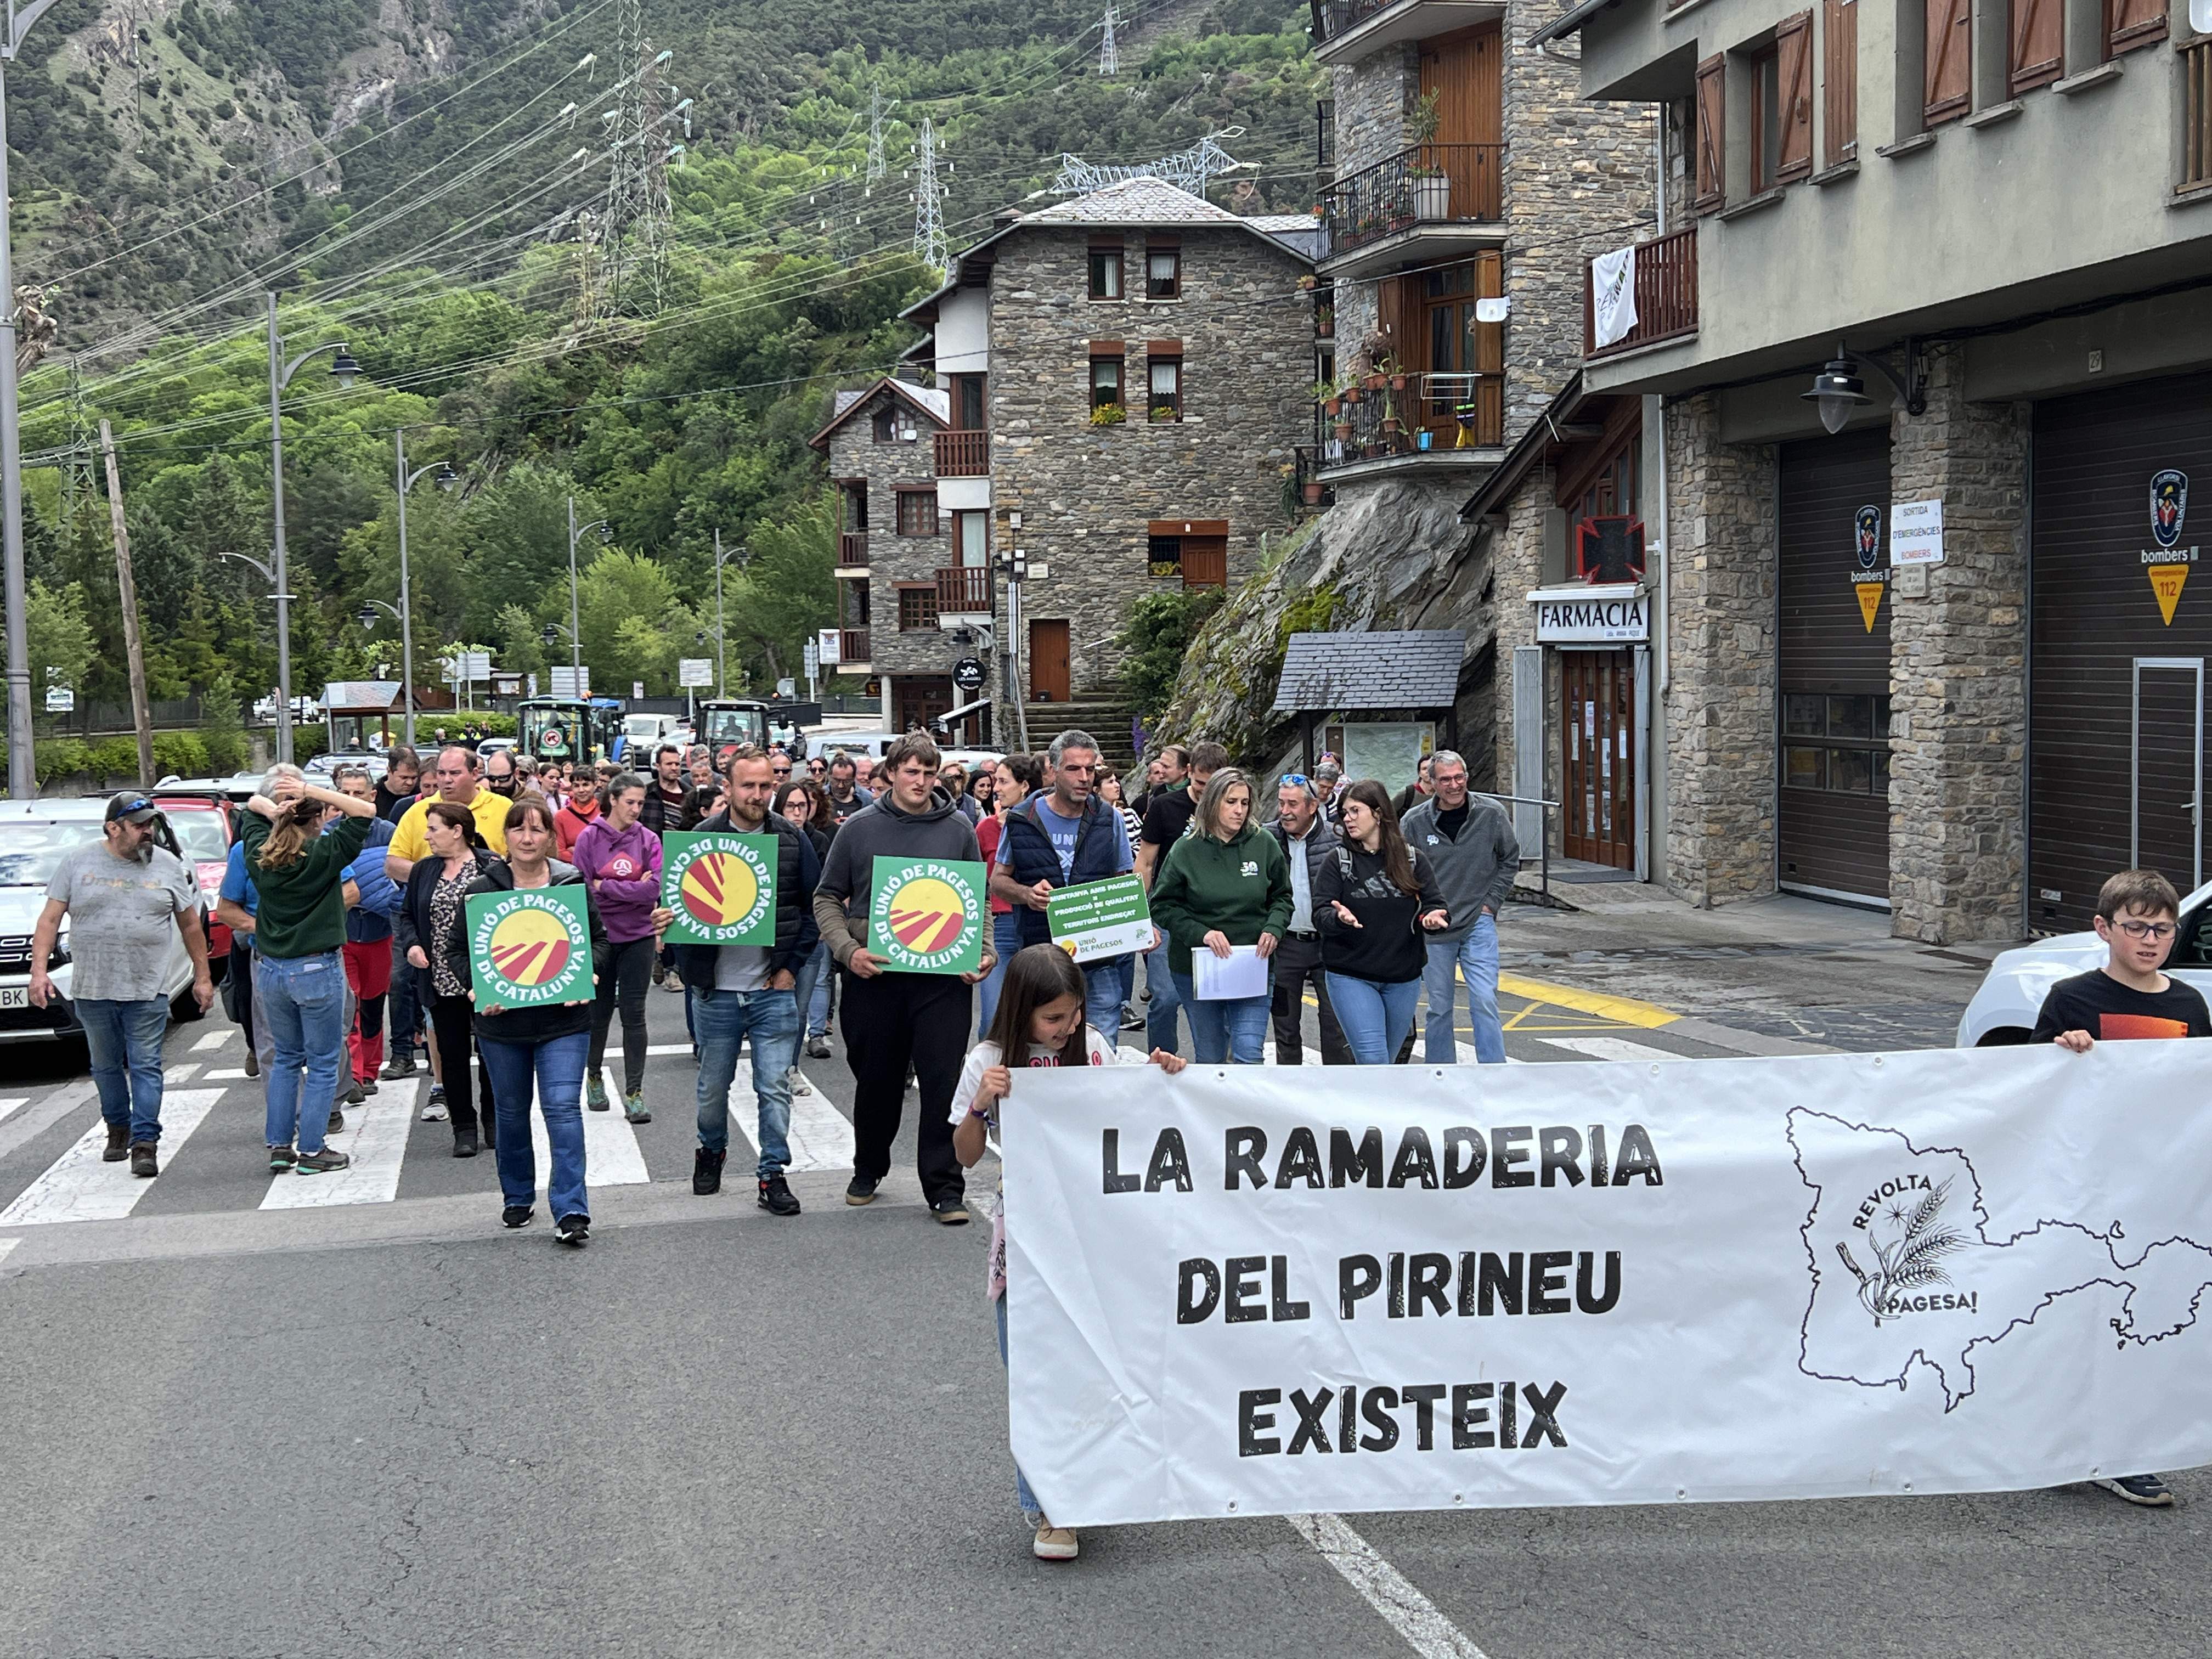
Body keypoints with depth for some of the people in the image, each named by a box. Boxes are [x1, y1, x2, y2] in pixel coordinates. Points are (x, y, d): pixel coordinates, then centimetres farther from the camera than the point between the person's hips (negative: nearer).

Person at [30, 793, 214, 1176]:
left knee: (146, 1068, -6)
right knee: (106, 1068, 13)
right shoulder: (77, 862, 2)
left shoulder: (168, 865, 4)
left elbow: (191, 925, 11)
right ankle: (118, 1130, 30)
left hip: (146, 990, -1)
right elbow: (50, 919, 3)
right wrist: (39, 970, -7)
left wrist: (202, 977, 10)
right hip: (91, 989, 1)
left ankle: (145, 1144, -7)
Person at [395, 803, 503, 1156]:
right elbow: (406, 914, 17)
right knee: (452, 1054, 6)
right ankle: (464, 1128, 15)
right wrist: (412, 944, -3)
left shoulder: (491, 868, -6)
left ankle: (494, 1122, 22)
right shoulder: (423, 871, 9)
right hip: (442, 980, 4)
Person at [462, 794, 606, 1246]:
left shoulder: (574, 885, 0)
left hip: (564, 1019, -2)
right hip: (501, 1021, 2)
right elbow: (457, 948, 5)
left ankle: (571, 1210, -11)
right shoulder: (482, 890, -1)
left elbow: (599, 939, 8)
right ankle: (516, 1197, 32)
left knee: (563, 1108, -11)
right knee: (510, 1111, 15)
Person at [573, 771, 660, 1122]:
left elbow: (654, 890, -12)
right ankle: (594, 1077, 33)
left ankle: (634, 1093, 4)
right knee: (599, 1010, 12)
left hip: (638, 937, 1)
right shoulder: (589, 837, -5)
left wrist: (605, 887, -12)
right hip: (599, 935, -1)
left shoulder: (648, 840, -1)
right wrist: (633, 890, -12)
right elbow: (582, 889, -9)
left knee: (634, 1013, 1)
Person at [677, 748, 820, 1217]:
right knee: (713, 1086, 13)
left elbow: (814, 907, 6)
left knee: (775, 1088, -1)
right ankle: (711, 1152, 37)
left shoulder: (792, 839, 1)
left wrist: (793, 966, -1)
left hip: (774, 990, 0)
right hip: (716, 990, 0)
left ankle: (773, 1174, 8)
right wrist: (690, 969, -11)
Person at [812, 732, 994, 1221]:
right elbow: (828, 898, 7)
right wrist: (848, 950, -8)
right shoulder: (860, 828, 3)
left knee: (944, 1081, -4)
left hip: (943, 980, 0)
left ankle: (944, 1187, 2)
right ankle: (868, 1170, 31)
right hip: (874, 977, 0)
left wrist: (985, 951, -3)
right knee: (877, 1080, 12)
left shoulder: (959, 830, 6)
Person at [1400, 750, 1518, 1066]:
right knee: (1439, 1008, 8)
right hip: (1434, 929, 1)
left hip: (1479, 924, -1)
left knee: (1485, 1001, -9)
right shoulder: (1415, 821, -3)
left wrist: (1491, 902, 2)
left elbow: (1510, 860, 9)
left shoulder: (1491, 814, -2)